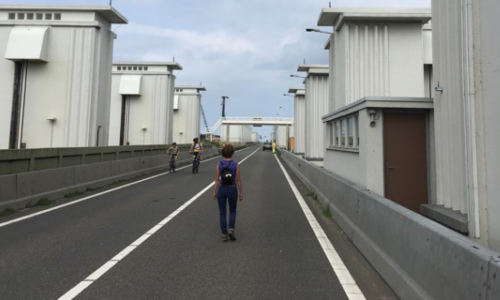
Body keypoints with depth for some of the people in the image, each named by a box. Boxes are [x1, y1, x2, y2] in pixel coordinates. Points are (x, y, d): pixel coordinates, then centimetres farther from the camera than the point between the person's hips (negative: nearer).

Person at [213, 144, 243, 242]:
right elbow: (238, 180, -6)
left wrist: (214, 192, 6)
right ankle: (231, 229, 2)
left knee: (222, 213, 12)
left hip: (221, 190, 0)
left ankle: (224, 235, 12)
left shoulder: (219, 164, -7)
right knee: (232, 211, 20)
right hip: (232, 190, 0)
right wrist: (241, 193, 3)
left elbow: (217, 180, -4)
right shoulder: (236, 164, -9)